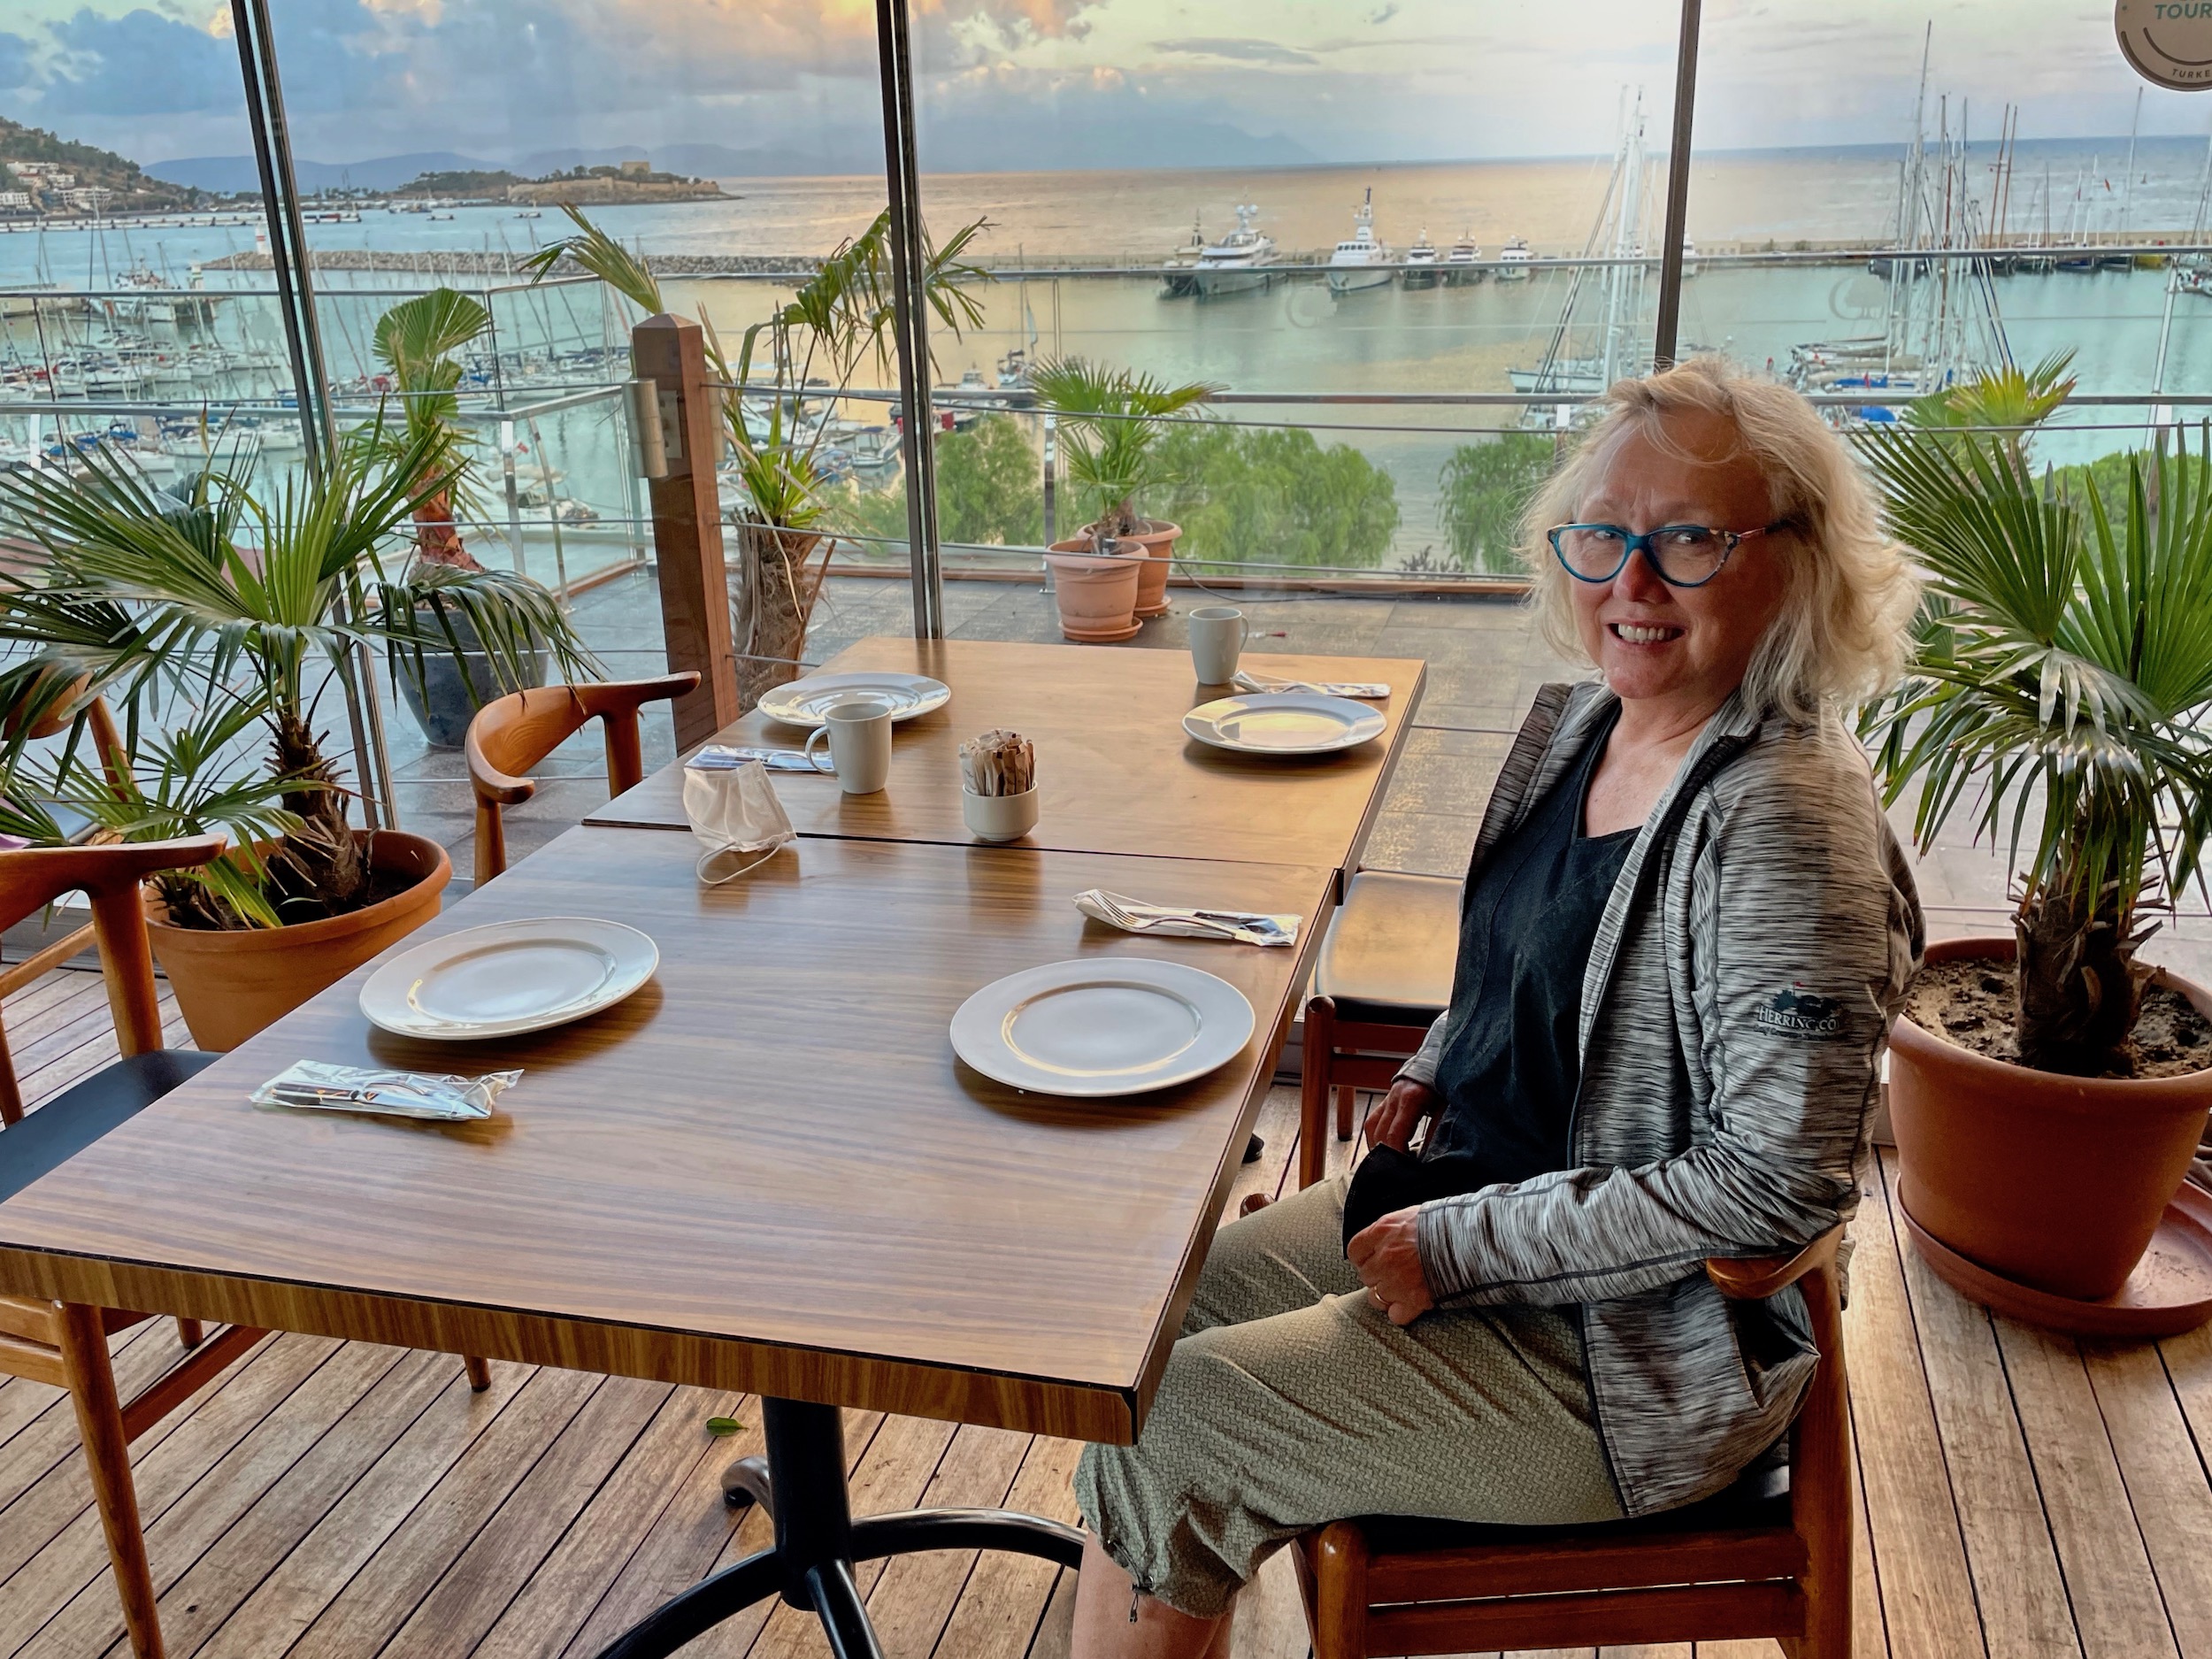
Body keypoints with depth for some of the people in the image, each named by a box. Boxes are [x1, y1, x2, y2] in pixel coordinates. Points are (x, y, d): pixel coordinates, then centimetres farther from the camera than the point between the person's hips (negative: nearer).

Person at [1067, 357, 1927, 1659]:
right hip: (1473, 1191, 9)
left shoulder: (1785, 817, -26)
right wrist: (1440, 1068, 2)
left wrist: (1463, 1246, -22)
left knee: (1164, 1432, -9)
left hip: (1636, 1355, -9)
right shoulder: (1581, 724, 1)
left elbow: (1776, 1182, -27)